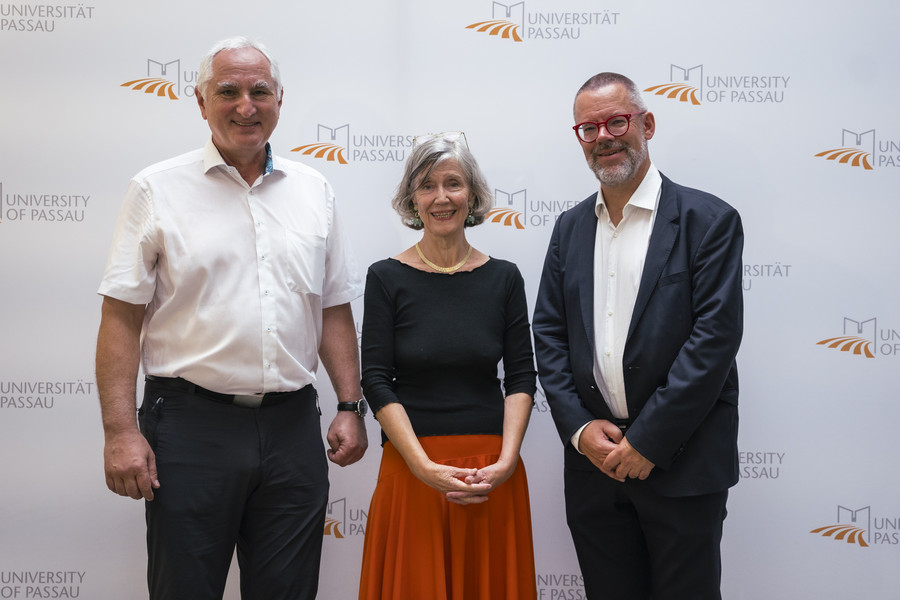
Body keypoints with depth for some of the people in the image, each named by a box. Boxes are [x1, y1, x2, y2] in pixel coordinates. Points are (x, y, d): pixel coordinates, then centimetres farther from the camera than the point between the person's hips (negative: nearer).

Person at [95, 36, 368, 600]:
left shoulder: (313, 190, 10)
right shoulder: (158, 189, 0)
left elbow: (335, 310, 13)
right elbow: (122, 317, -4)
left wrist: (350, 407, 6)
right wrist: (121, 431, -11)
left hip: (292, 425, 3)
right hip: (191, 424, -3)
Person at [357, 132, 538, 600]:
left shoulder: (503, 277, 4)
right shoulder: (388, 277, -1)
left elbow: (521, 377, 3)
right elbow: (376, 381, -5)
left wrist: (506, 461, -10)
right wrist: (427, 468, -14)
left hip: (493, 470, 2)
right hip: (412, 469, -2)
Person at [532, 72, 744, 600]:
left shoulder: (708, 220, -5)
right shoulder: (571, 227, 11)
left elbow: (715, 337, -13)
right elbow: (549, 335, 8)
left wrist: (647, 442, -15)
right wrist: (579, 427, -5)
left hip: (681, 462, -4)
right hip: (594, 458, 4)